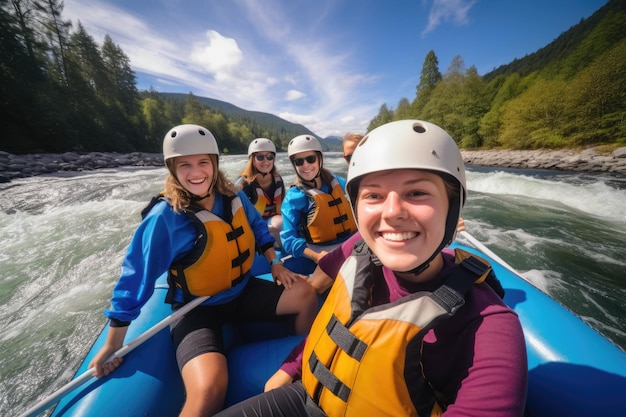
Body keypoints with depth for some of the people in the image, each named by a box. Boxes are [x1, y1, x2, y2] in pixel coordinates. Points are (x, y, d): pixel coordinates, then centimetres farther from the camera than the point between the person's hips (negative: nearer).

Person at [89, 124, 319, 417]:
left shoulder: (233, 197, -6)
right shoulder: (165, 217, -20)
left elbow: (258, 230, 11)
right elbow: (135, 277, -13)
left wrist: (276, 265, 7)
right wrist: (112, 347, -6)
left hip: (242, 292, 5)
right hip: (196, 309, -4)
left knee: (306, 294, -5)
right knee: (209, 389, -31)